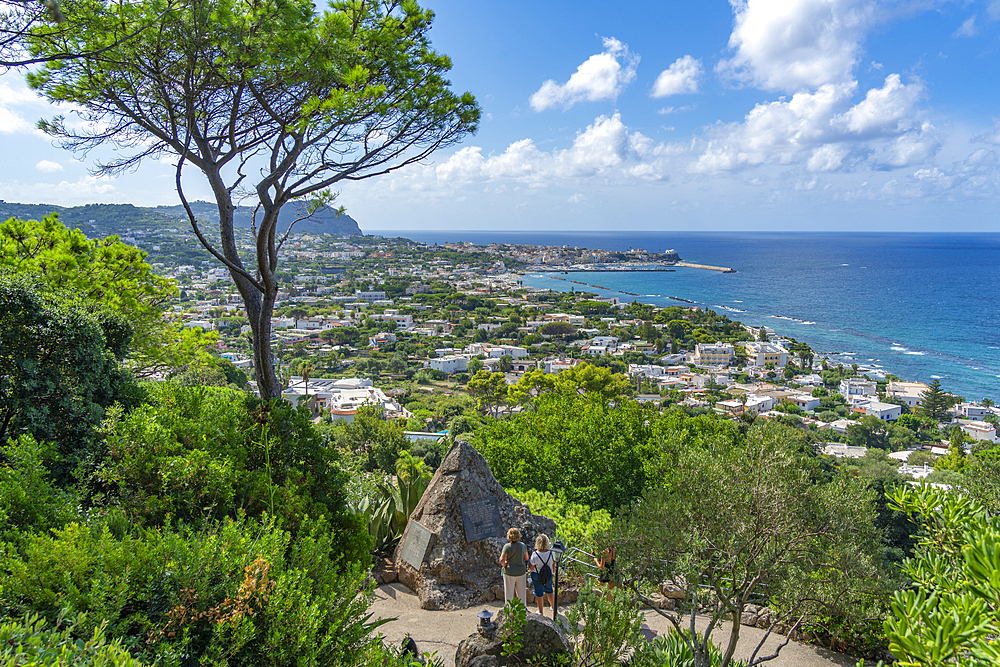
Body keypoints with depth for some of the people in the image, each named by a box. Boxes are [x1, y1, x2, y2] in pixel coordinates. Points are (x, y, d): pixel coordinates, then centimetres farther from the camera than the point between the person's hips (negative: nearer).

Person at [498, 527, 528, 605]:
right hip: (521, 572, 4)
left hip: (509, 572, -4)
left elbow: (502, 560, -24)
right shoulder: (522, 545, -3)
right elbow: (526, 558, 9)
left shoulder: (507, 546, -15)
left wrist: (504, 564, -5)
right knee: (521, 593, 18)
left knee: (509, 594, 10)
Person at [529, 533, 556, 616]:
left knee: (539, 594, 14)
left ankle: (541, 612, 28)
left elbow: (532, 567, -15)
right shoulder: (551, 553, -17)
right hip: (548, 575, 3)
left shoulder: (535, 554, -26)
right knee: (549, 591, 27)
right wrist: (553, 572, 16)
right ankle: (553, 608, 40)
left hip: (537, 576, -3)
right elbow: (554, 565, -2)